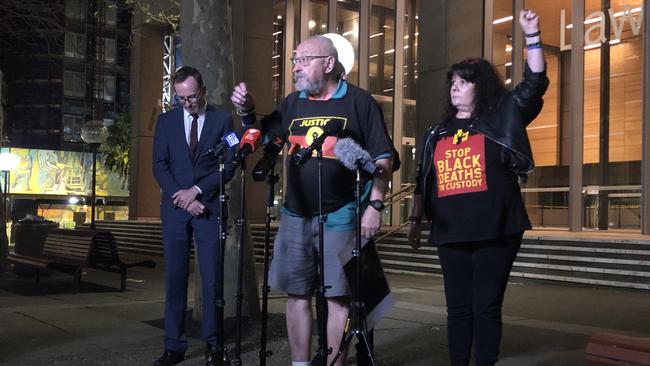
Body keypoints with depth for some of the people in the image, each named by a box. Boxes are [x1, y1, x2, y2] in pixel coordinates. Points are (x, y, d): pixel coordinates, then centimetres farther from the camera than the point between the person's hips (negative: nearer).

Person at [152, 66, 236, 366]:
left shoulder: (222, 120, 4)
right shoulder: (166, 121, 10)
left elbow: (228, 165, -1)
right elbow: (159, 166, 4)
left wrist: (196, 190, -11)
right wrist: (183, 198, -8)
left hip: (209, 208, -2)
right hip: (175, 208, 2)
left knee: (211, 279, -2)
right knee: (174, 279, 2)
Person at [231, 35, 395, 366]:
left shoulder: (359, 102, -2)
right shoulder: (293, 103, 13)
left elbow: (383, 158, -4)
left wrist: (375, 205, -12)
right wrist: (247, 111, 5)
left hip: (341, 216, -5)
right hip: (295, 215, 5)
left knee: (337, 296, -2)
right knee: (296, 294, 10)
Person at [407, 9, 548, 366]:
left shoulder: (500, 118, 6)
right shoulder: (437, 133, 17)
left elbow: (535, 84, -3)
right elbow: (424, 181, 20)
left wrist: (531, 36, -10)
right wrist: (415, 219, 17)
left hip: (495, 230, -3)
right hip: (451, 232, 4)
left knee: (486, 306, 0)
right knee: (458, 307, 8)